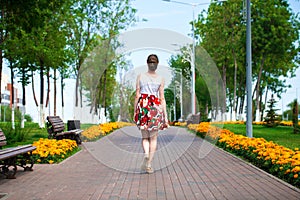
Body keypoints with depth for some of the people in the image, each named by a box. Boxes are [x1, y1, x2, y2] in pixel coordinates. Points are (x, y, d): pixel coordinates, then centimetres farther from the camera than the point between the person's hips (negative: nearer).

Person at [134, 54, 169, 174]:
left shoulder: (140, 77, 4)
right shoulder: (160, 79, 1)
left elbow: (137, 95, 2)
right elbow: (162, 99, -1)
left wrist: (135, 112, 9)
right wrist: (165, 116, 2)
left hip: (142, 106, 1)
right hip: (155, 107, -1)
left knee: (144, 136, 13)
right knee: (153, 138, 9)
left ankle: (146, 154, -16)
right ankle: (149, 165, 5)